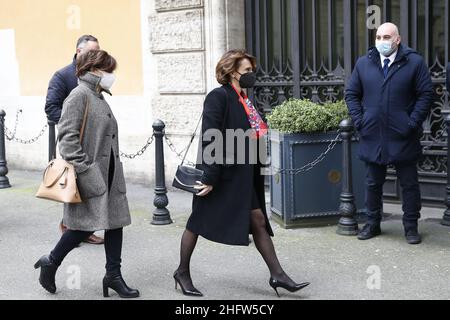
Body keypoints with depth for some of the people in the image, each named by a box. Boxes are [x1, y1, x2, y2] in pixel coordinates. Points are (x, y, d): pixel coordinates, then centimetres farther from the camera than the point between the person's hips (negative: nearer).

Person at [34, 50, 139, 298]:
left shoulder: (99, 98, 17)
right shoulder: (79, 95, -11)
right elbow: (67, 136, -19)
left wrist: (114, 170, 18)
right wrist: (82, 170, -23)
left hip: (109, 174, 9)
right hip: (89, 176, -9)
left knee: (115, 221, 7)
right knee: (87, 225, -4)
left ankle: (113, 275, 15)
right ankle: (51, 262, 17)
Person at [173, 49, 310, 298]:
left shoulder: (243, 99, 10)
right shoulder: (219, 97, -15)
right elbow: (209, 139, -20)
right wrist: (209, 178, -21)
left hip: (241, 176, 8)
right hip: (221, 175, -8)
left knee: (258, 220, 6)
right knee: (198, 222, 6)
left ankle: (277, 275, 9)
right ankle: (182, 272, 22)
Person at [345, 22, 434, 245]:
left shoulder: (415, 62, -2)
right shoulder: (363, 64, 7)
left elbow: (426, 94, -3)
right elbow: (351, 94, 12)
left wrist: (412, 123, -10)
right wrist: (359, 121, 1)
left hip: (403, 137, -3)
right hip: (372, 136, 3)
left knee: (409, 184, 5)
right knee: (373, 183, 12)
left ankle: (411, 227, 16)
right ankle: (373, 224, 24)